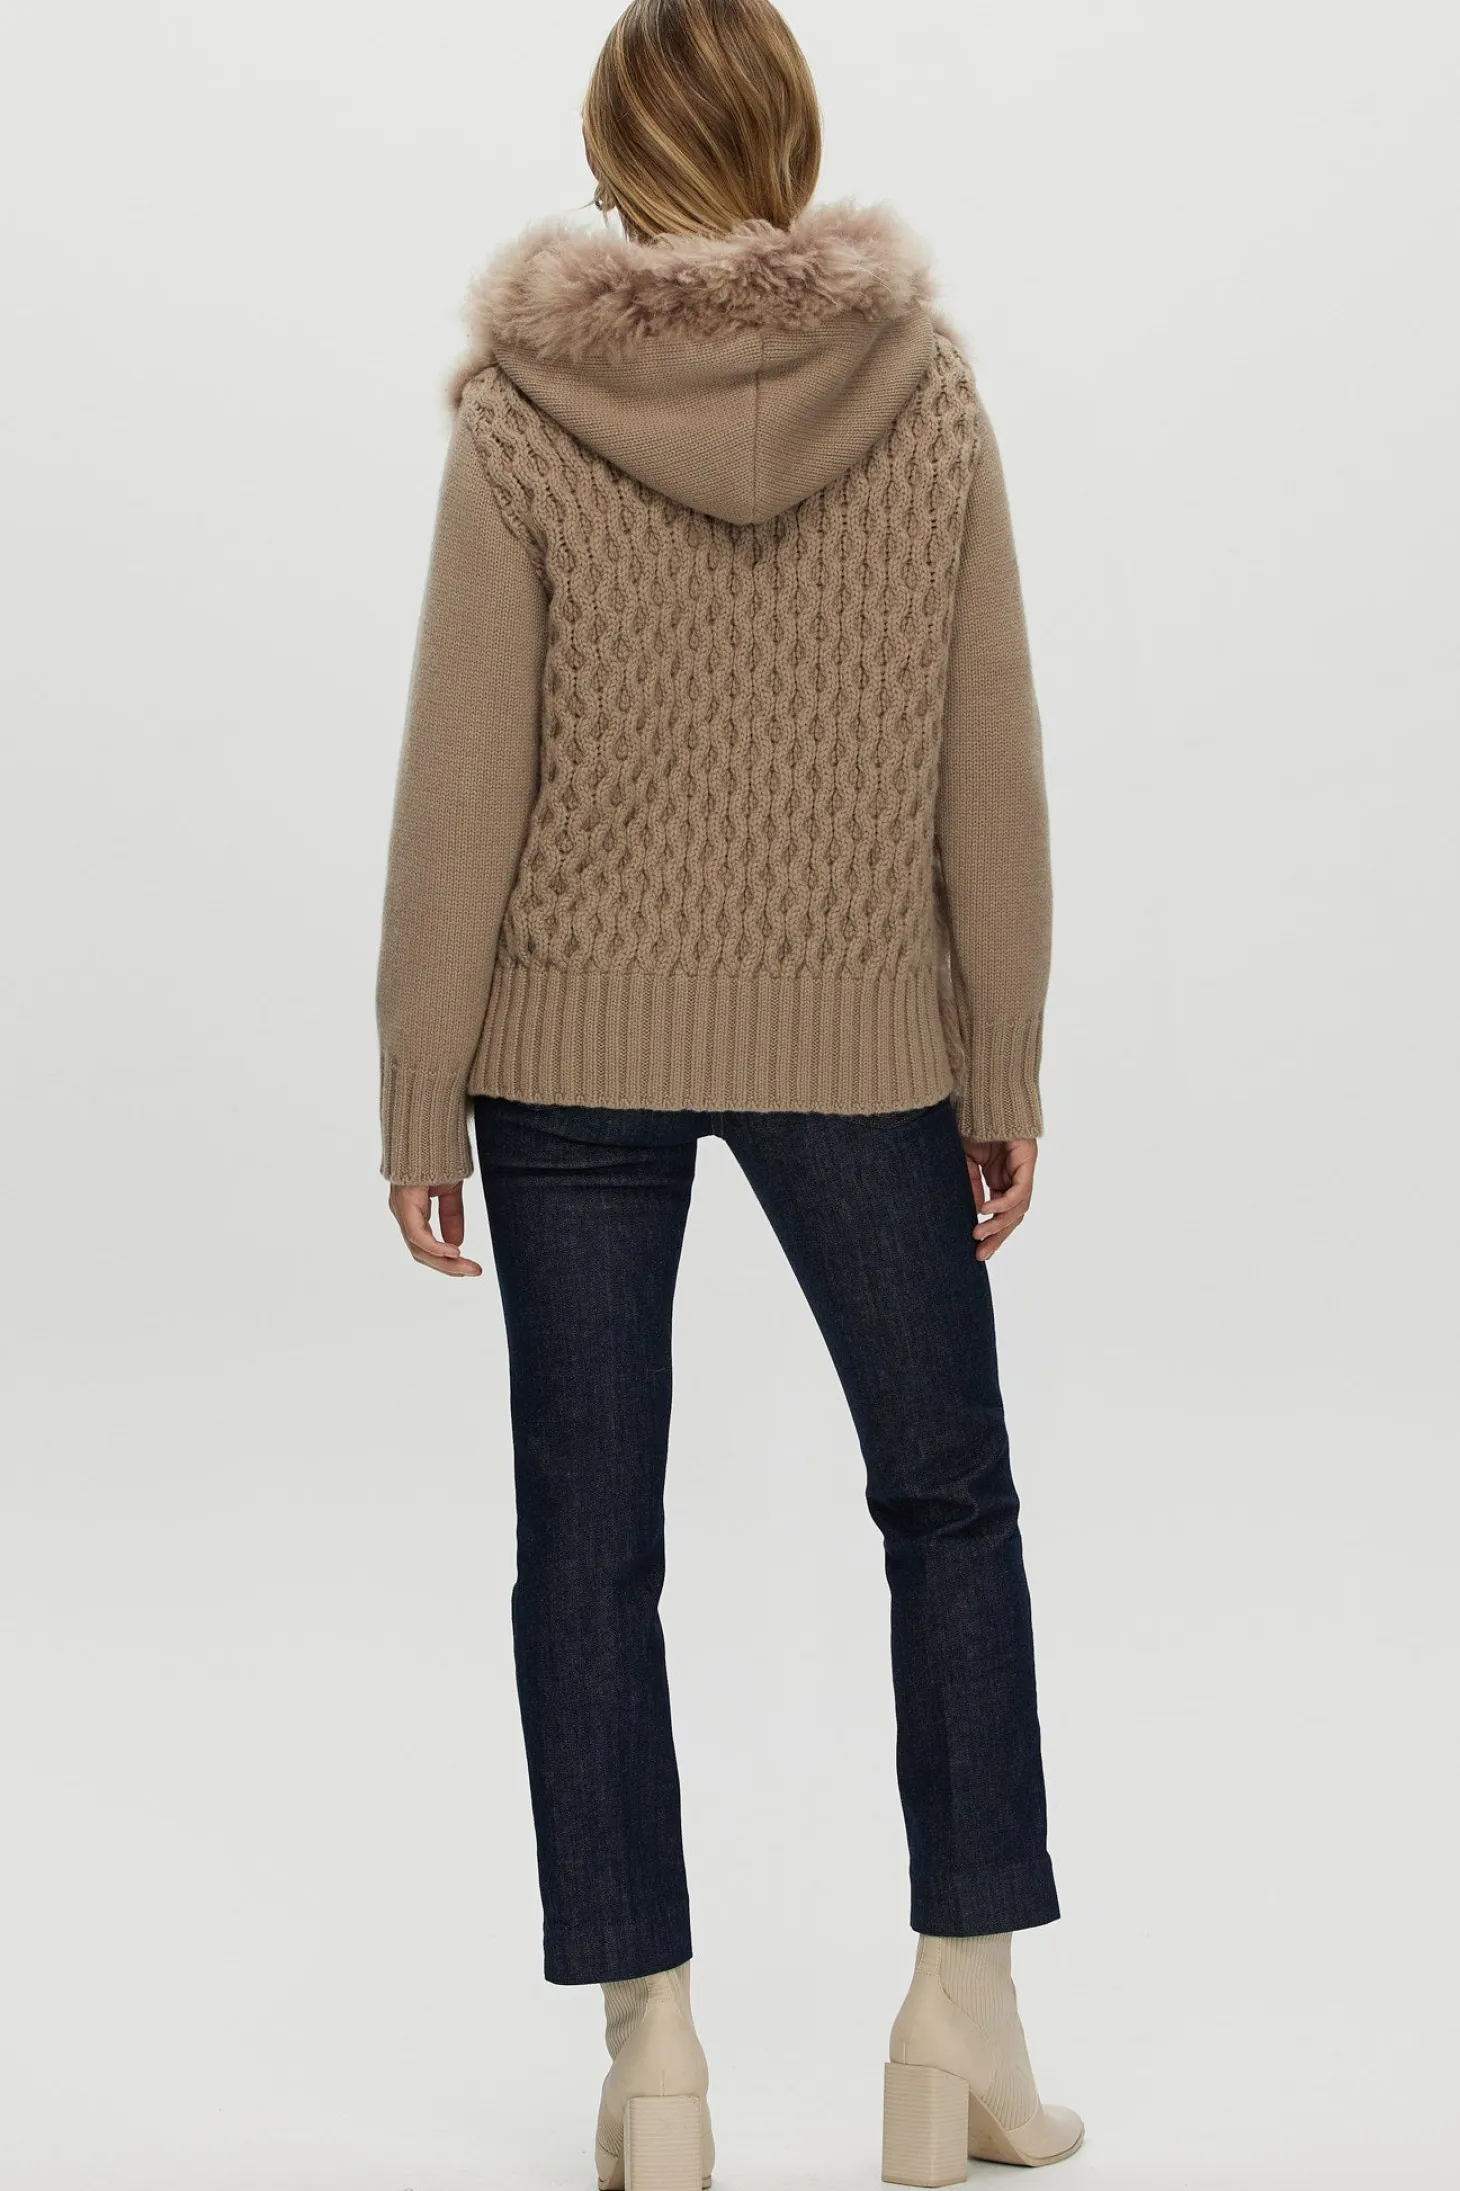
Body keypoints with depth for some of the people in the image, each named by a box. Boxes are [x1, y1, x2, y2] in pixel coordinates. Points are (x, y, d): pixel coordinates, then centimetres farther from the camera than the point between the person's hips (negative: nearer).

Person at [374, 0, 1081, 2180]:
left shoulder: (521, 416, -8)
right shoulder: (927, 395, -4)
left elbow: (461, 787, -8)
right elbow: (990, 771, -2)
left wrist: (418, 1095, 0)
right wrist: (1006, 1068, 7)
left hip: (576, 1046, -1)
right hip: (857, 1041, 1)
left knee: (589, 1547, 9)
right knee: (949, 1500, 18)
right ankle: (967, 2002, 17)